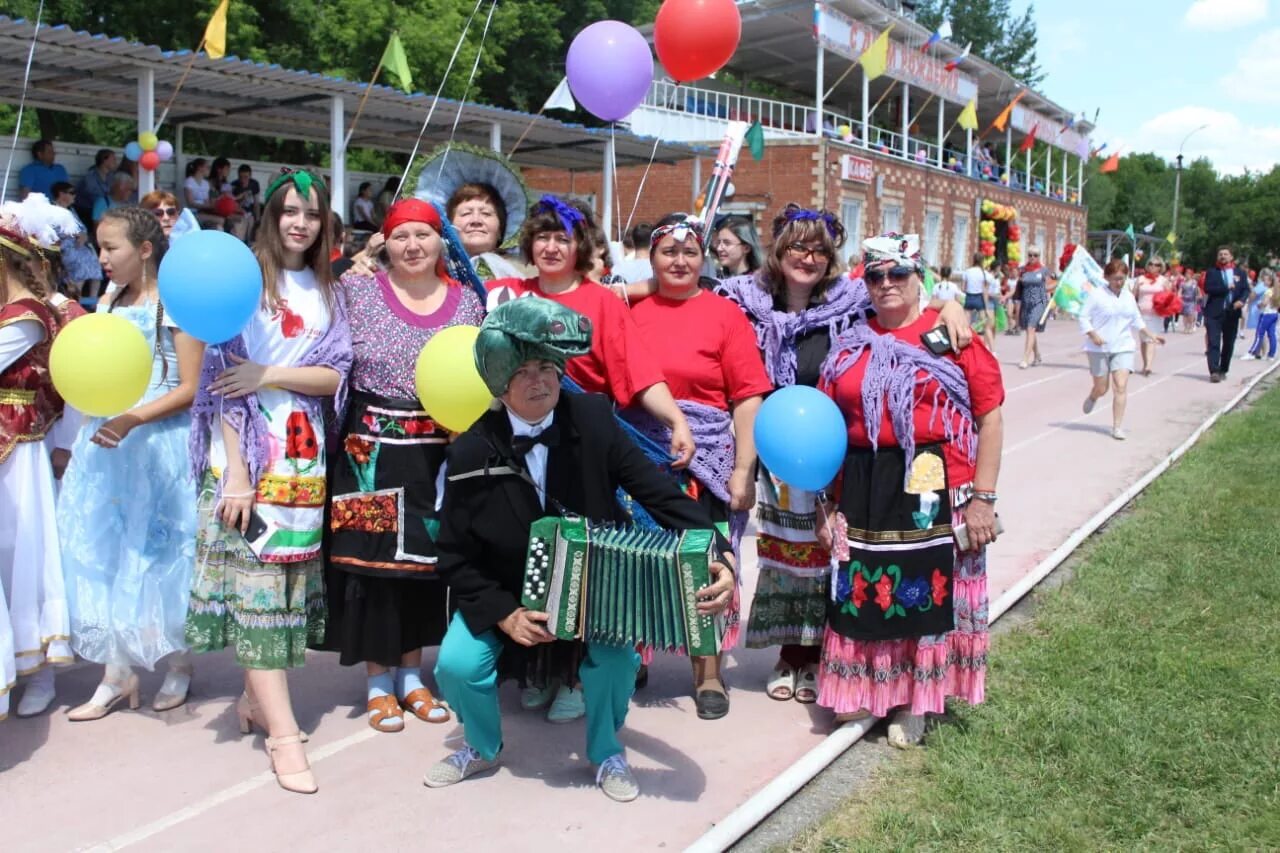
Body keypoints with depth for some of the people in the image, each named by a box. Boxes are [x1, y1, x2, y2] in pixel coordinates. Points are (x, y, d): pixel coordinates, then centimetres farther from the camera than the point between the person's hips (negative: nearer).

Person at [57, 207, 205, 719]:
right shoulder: (109, 304, 13)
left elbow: (190, 388, -11)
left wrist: (133, 420, -21)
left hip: (158, 446, -7)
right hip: (106, 446, 7)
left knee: (158, 554, 2)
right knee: (103, 555, 6)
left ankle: (179, 663, 19)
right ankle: (118, 671, 16)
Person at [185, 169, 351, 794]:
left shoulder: (325, 292, 13)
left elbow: (336, 374, 4)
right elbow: (223, 377, -8)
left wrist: (271, 375, -14)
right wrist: (235, 470, -15)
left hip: (305, 455, 5)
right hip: (250, 454, -5)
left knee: (291, 576, 8)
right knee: (255, 581, -5)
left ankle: (256, 697, 23)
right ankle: (282, 732, -3)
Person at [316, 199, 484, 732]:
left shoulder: (468, 301, 6)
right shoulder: (357, 291, -1)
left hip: (438, 454, 3)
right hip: (372, 451, -2)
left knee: (426, 558, 10)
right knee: (372, 558, 3)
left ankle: (411, 674, 27)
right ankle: (378, 680, 21)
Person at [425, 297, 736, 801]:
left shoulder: (591, 419, -17)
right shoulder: (472, 453, -17)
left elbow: (658, 491, -18)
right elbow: (455, 556, -8)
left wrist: (719, 556, -32)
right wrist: (503, 614, -21)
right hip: (503, 591, 0)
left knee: (617, 658, -23)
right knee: (457, 665, -17)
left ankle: (606, 752, 11)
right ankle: (482, 747, 18)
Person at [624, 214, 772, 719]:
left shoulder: (725, 313, -1)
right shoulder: (633, 313, 5)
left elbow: (749, 397, -4)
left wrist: (744, 469, -9)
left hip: (706, 461, -2)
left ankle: (709, 674, 21)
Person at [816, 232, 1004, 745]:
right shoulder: (850, 345, 9)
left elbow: (990, 417, -4)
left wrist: (982, 497, -9)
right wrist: (828, 502, 8)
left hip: (932, 489, -3)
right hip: (863, 490, 3)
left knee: (924, 591, 6)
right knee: (861, 590, 9)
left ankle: (913, 702, 26)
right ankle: (861, 689, 30)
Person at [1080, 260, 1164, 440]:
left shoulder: (1129, 296, 9)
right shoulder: (1096, 294, -6)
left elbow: (1137, 320, 21)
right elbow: (1084, 318, -7)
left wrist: (1151, 335, 11)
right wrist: (1093, 335, -21)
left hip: (1123, 347, 3)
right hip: (1100, 349, -3)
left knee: (1121, 386, -11)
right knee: (1101, 389, 4)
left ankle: (1117, 427, -5)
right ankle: (1092, 397, 43)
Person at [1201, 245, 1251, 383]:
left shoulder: (1240, 272, 11)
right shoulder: (1212, 272, 4)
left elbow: (1246, 289, 4)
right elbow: (1207, 288, -9)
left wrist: (1241, 300, -15)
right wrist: (1226, 287, -15)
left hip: (1232, 313, 3)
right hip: (1214, 312, -3)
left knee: (1228, 344, 8)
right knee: (1214, 343, -10)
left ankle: (1223, 370, 19)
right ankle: (1214, 371, -15)